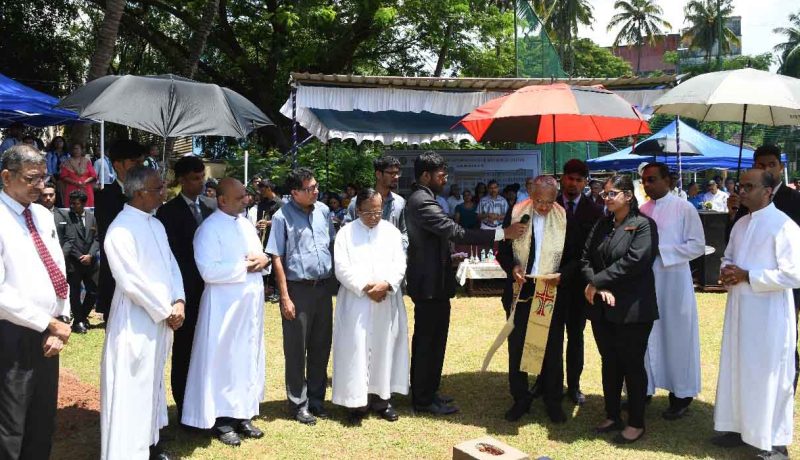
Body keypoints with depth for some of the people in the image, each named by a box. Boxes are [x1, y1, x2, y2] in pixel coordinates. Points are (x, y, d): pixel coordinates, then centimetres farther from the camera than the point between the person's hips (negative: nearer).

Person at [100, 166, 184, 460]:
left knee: (153, 384, 18)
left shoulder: (156, 224, 10)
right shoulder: (121, 229, -17)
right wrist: (166, 311, -13)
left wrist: (178, 302, -3)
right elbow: (131, 281, -21)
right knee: (132, 389, -1)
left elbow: (171, 266, 12)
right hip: (135, 322, -8)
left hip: (161, 319, 8)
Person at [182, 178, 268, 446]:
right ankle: (221, 419, 13)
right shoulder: (209, 229, -13)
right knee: (223, 361, 2)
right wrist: (246, 265, -16)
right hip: (225, 305, -7)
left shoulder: (245, 224, 11)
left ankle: (242, 414, 23)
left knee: (248, 359, 12)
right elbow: (209, 271, -23)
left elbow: (260, 254, 18)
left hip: (251, 301, 8)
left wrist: (262, 260, -6)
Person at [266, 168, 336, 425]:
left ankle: (316, 399, 28)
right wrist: (285, 297, -12)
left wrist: (334, 280, 9)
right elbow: (277, 258, -8)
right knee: (296, 349, 5)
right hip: (298, 288, -5)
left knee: (321, 346, 13)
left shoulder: (323, 211, 5)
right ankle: (299, 404, 19)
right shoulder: (283, 217, -8)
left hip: (324, 286, 5)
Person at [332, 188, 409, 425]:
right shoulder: (346, 233, 2)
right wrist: (364, 287, -15)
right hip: (355, 301, -2)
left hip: (386, 301, 2)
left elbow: (399, 264, 2)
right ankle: (356, 400, 3)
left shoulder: (392, 232, 9)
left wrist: (386, 284, -16)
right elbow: (342, 268, -6)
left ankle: (381, 397, 17)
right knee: (356, 350, -3)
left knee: (384, 348, 7)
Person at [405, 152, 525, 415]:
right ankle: (425, 400, 8)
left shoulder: (420, 199, 13)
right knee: (430, 341, -2)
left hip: (429, 280, 11)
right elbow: (456, 232, -28)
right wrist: (502, 233, -27)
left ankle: (424, 392, 27)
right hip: (431, 282, -11)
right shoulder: (423, 202, -21)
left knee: (426, 341, 17)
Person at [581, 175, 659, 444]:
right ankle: (612, 416, 27)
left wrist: (596, 282, -16)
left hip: (632, 309, -6)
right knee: (609, 362, 14)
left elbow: (634, 261, -20)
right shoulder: (601, 226, 11)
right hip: (602, 308, 6)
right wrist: (598, 288, -12)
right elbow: (586, 258, 6)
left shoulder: (643, 225, -8)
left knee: (632, 364, 3)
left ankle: (636, 423, 17)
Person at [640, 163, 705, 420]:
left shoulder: (684, 209, -7)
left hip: (673, 282, -5)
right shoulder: (642, 210, 7)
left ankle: (681, 394, 16)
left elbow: (698, 246, -12)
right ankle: (645, 388, 23)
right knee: (647, 336, 12)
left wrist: (660, 250, -18)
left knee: (676, 337, 4)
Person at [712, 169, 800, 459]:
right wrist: (726, 272, -2)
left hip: (768, 313, -7)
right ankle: (739, 426, 31)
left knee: (768, 375, 2)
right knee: (737, 369, 15)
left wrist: (747, 276, -19)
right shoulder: (740, 224, 10)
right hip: (739, 308, 8)